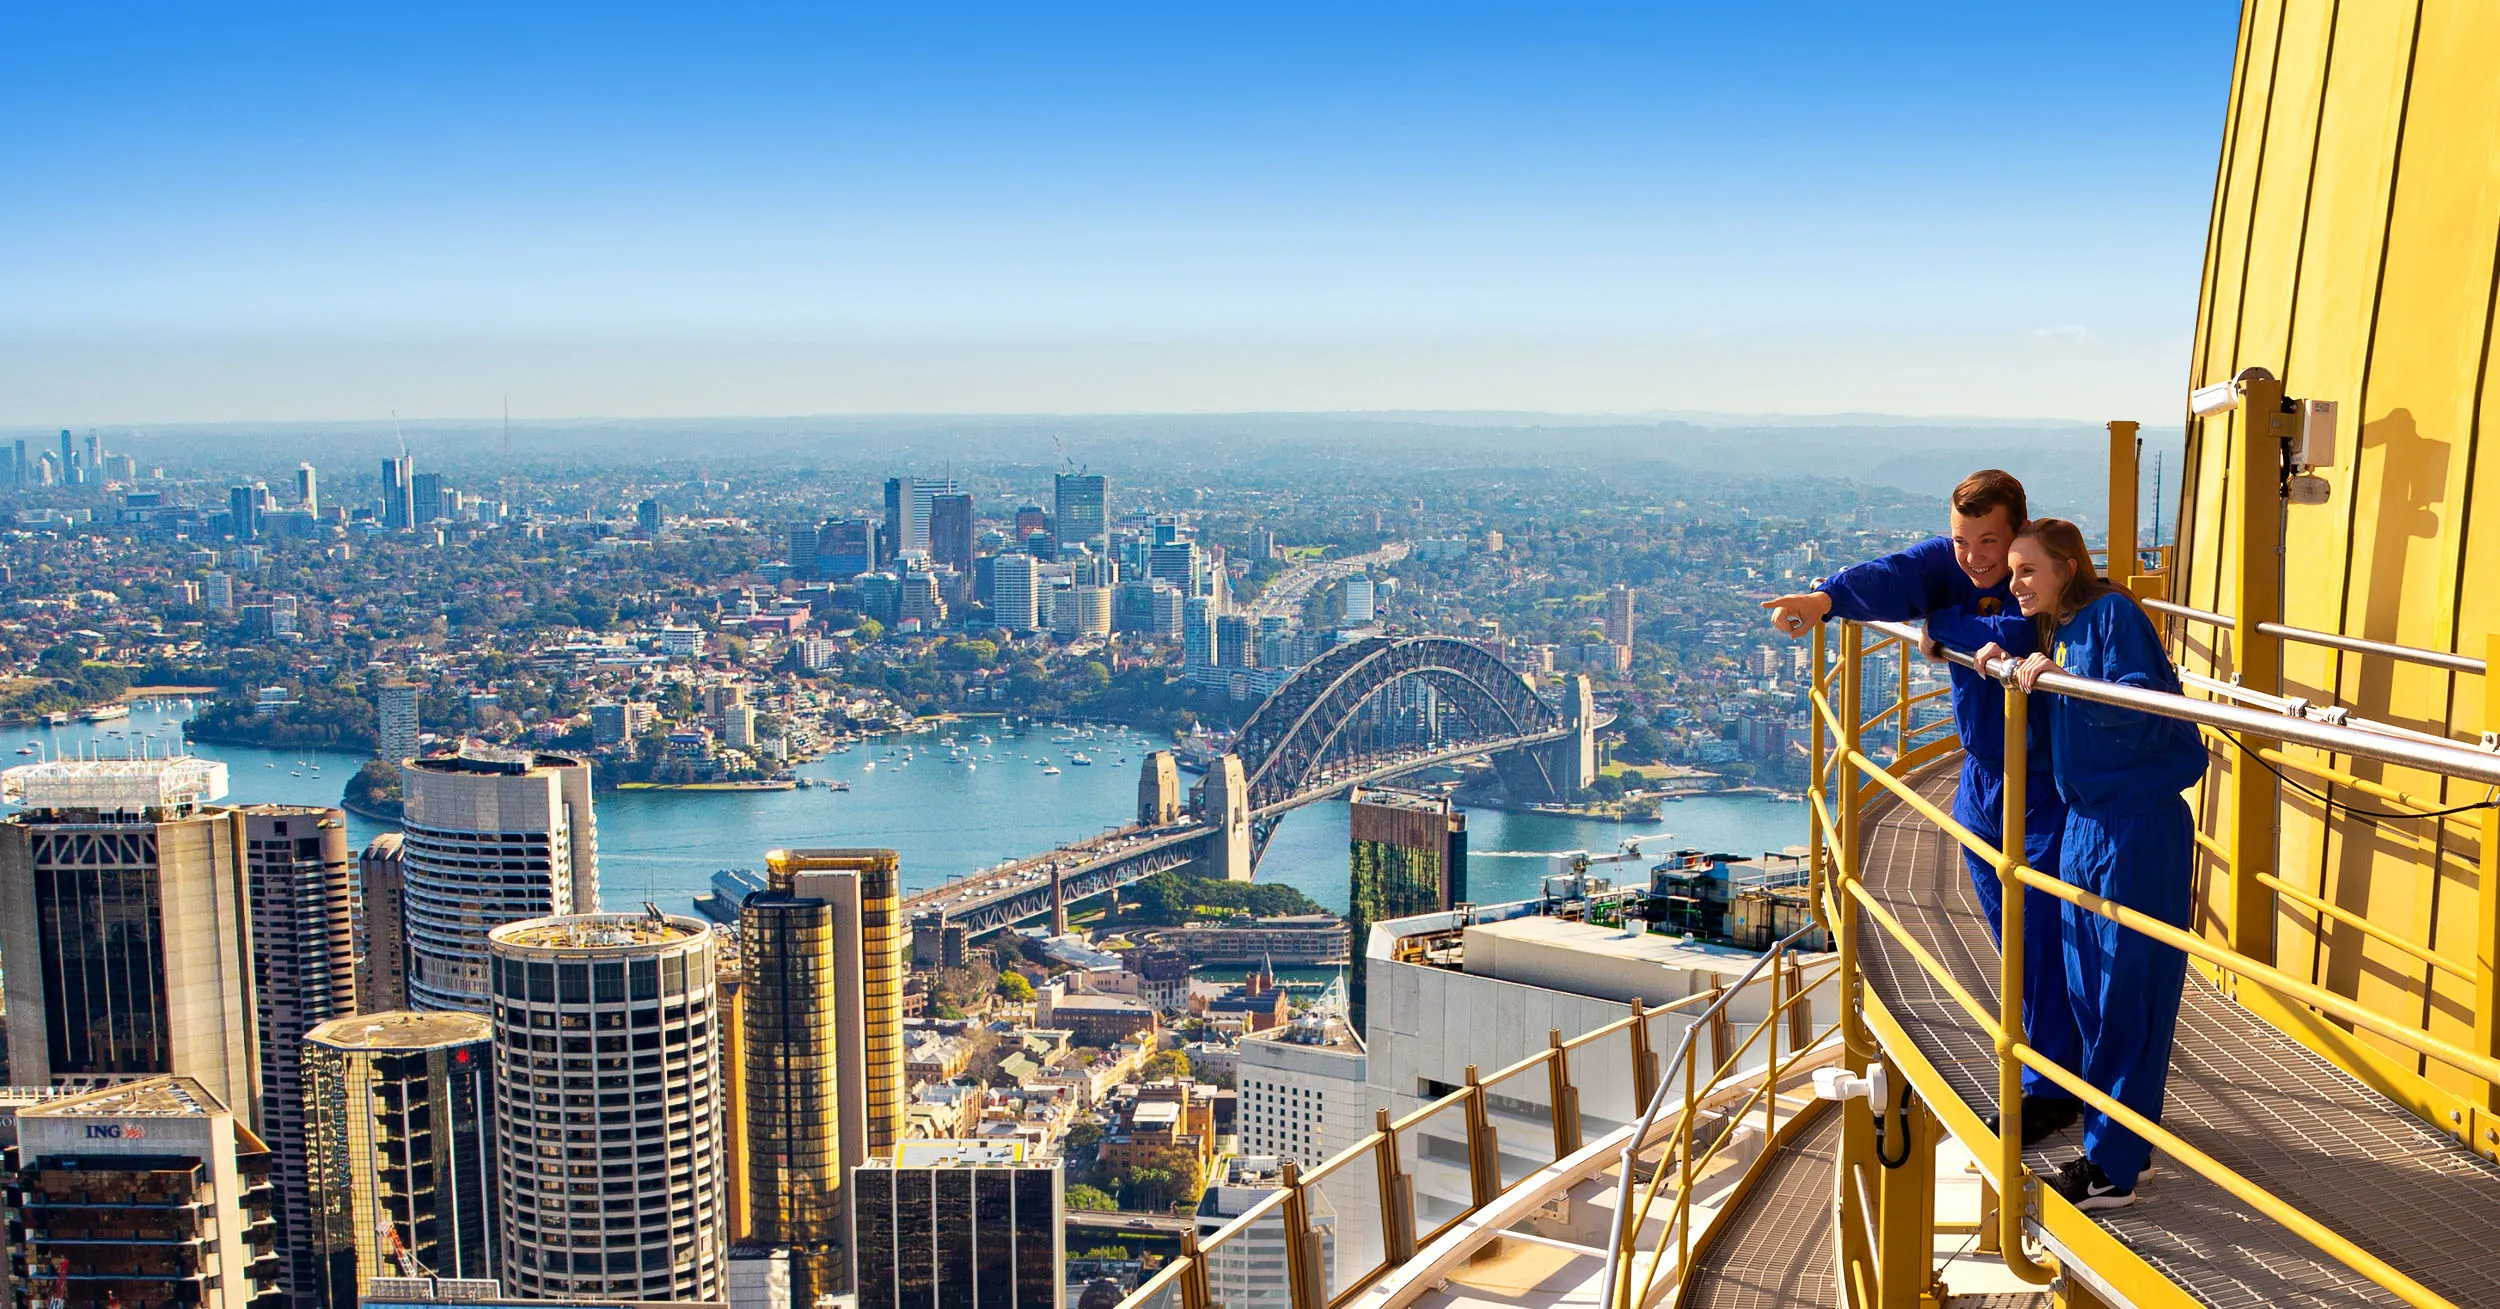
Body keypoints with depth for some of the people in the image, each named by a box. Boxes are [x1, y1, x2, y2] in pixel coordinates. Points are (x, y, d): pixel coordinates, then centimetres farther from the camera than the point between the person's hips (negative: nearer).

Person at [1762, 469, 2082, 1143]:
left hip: (2046, 788, -6)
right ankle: (2050, 1056, 33)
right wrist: (1825, 598, -40)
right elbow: (1894, 577, -21)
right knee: (2013, 937, 17)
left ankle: (2050, 1092, 11)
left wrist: (1939, 623, -21)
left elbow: (2014, 638, -37)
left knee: (2043, 941, -1)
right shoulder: (1948, 562, -2)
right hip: (1981, 780, 7)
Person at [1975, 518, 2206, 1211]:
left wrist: (2060, 679, -32)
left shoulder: (2114, 614, -12)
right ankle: (2119, 1142, 26)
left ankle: (2113, 1167, 4)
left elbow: (2141, 704, -23)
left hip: (2140, 829, -9)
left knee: (2125, 997, -3)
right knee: (2087, 991, 13)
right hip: (2087, 824, 9)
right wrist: (2011, 668, 6)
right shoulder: (2060, 630, 14)